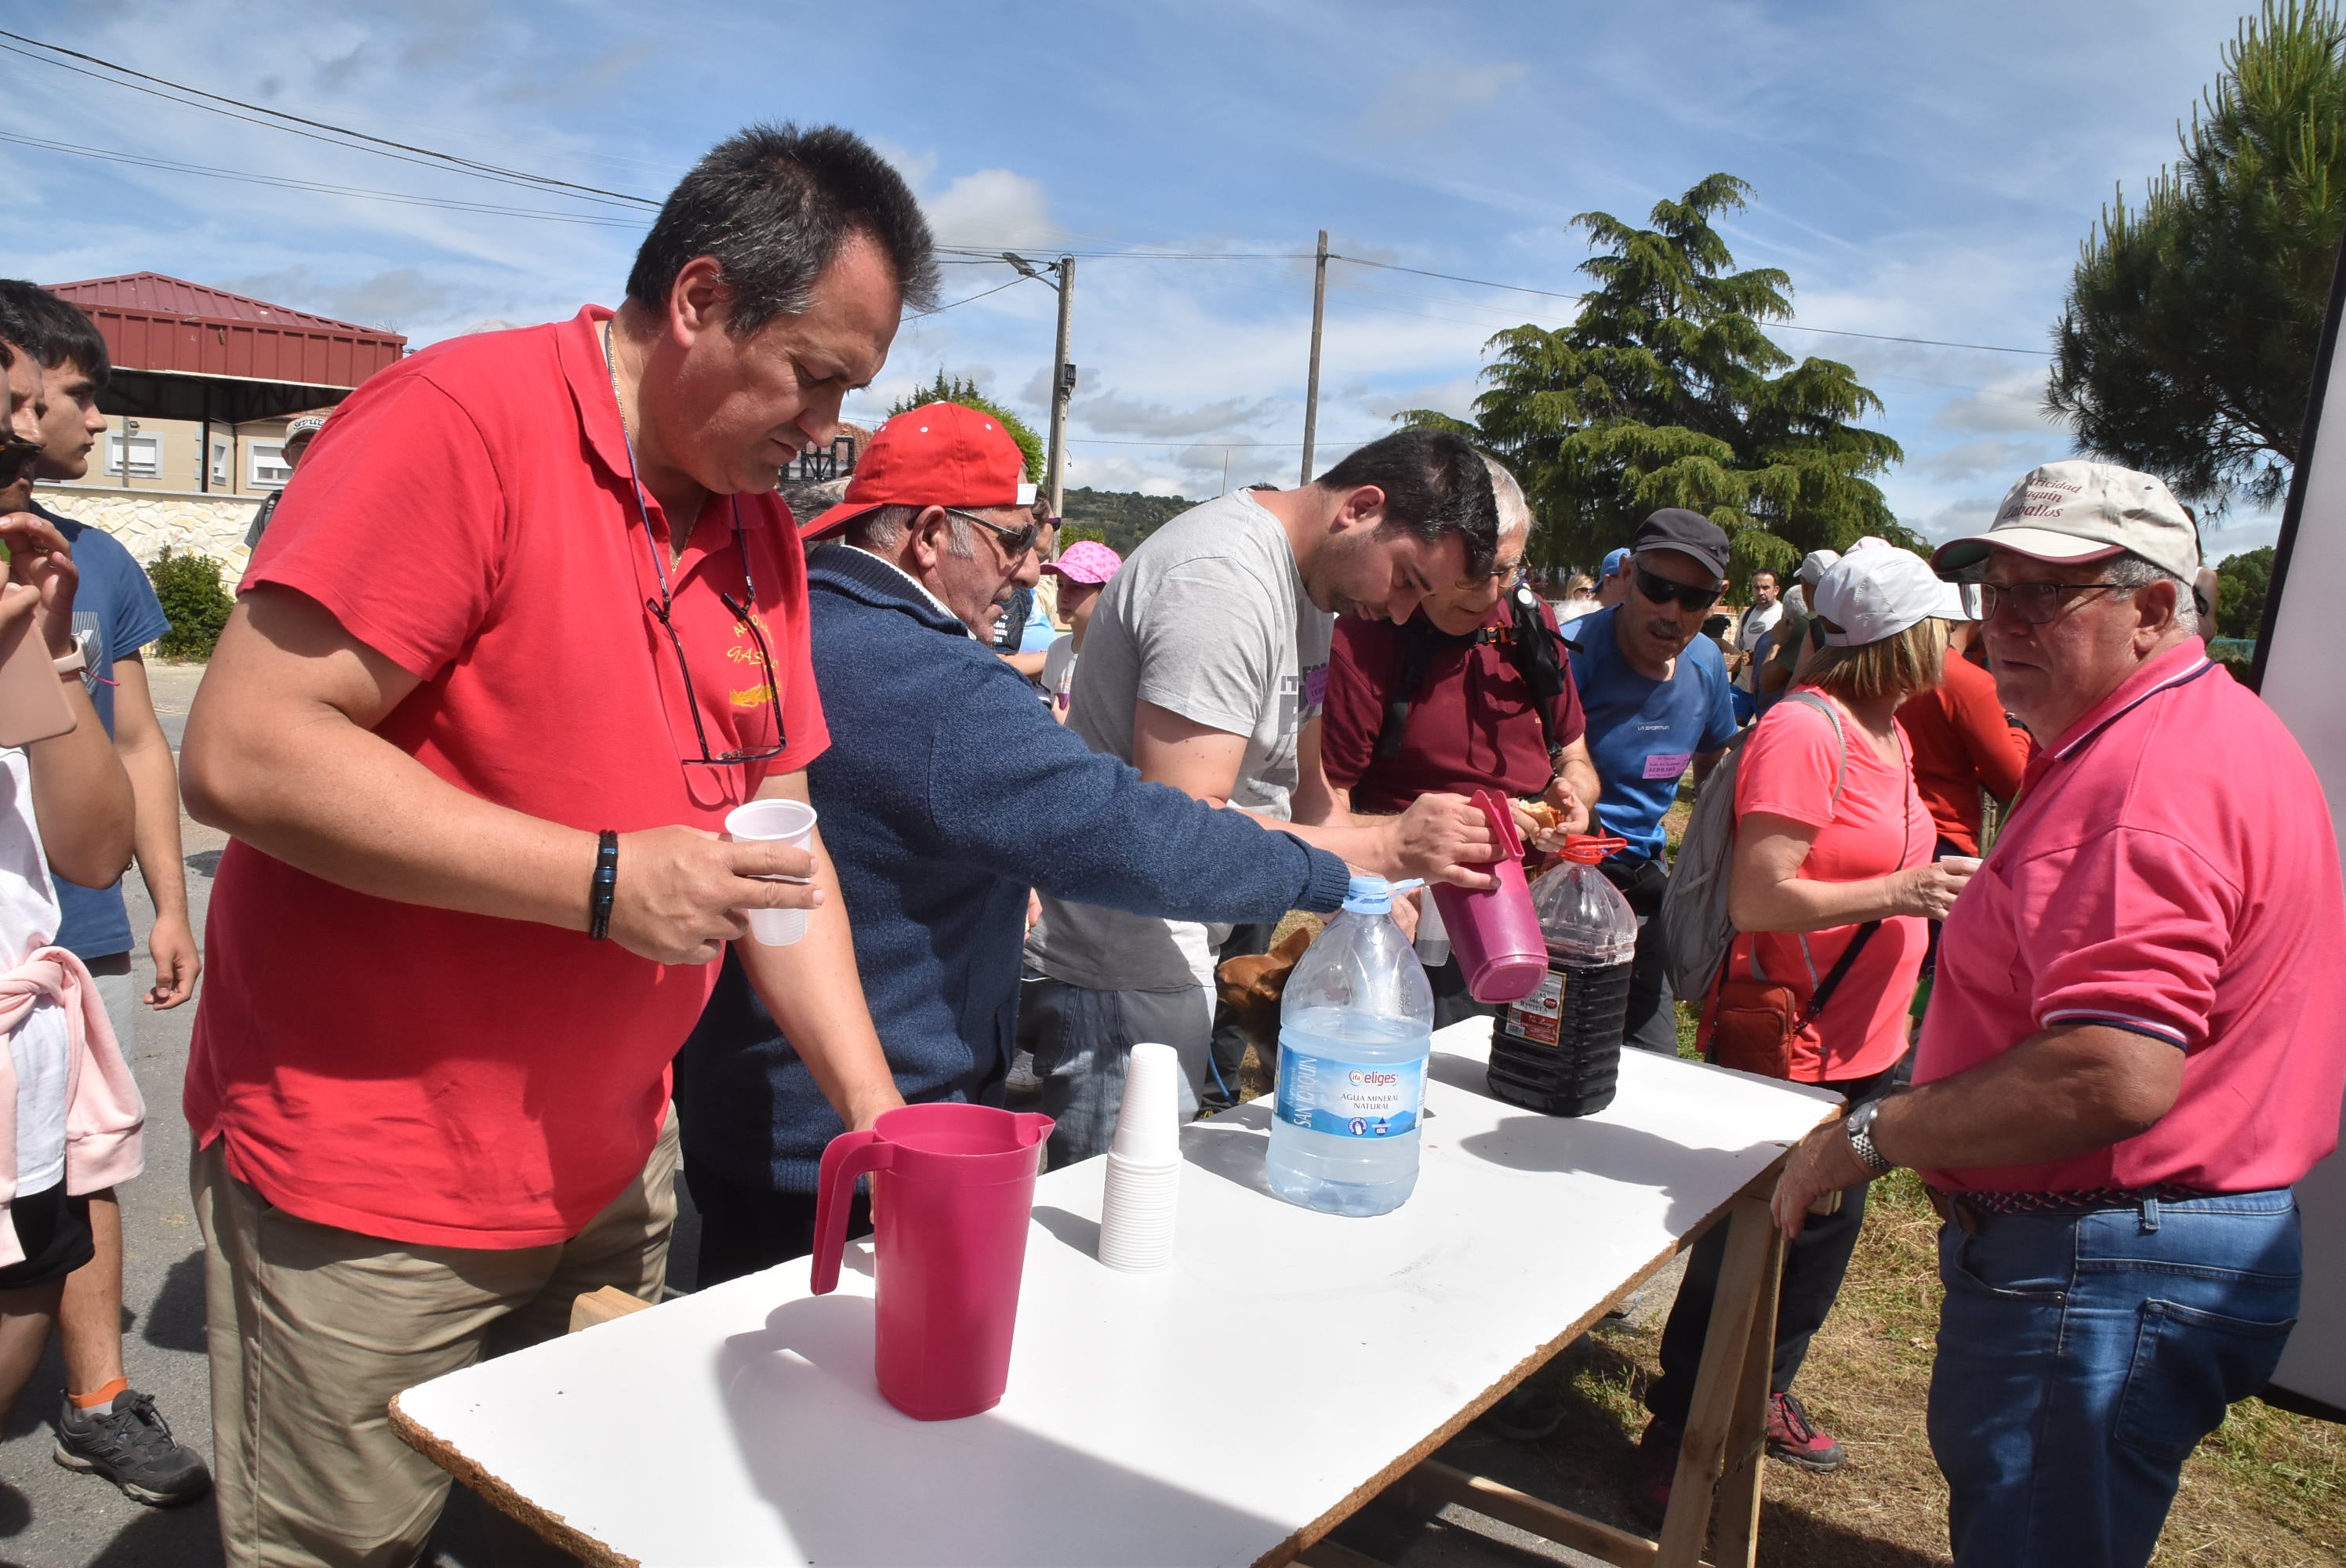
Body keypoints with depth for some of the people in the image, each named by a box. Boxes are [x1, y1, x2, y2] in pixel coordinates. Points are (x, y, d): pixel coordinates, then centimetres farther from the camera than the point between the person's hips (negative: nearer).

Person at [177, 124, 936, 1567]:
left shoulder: (761, 527, 6)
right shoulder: (466, 420, -17)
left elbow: (778, 832, 7)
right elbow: (244, 754, -22)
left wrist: (877, 1108, 0)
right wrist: (604, 878, -25)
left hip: (614, 1171, 7)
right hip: (369, 1200, -6)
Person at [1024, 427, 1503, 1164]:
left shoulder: (1307, 586, 12)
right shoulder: (1225, 578, -21)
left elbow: (1302, 794, 17)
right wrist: (1388, 849, -25)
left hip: (1180, 961, 10)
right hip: (1123, 980, -10)